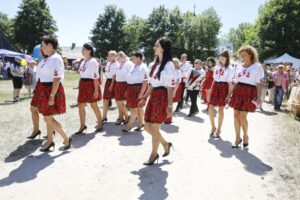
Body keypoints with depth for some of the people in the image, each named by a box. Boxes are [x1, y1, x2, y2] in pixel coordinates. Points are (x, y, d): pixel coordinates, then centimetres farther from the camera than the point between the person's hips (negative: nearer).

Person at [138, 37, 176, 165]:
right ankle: (166, 144, 31)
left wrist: (169, 105, -18)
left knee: (154, 128, 1)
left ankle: (154, 154, 21)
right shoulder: (156, 64, 16)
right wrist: (144, 98, 17)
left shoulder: (168, 65, -10)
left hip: (162, 97, -8)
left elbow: (170, 86, -15)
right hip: (153, 96, 9)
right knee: (147, 127, 10)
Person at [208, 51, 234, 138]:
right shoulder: (216, 67, 13)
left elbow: (230, 83, -5)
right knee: (210, 108, 0)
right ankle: (213, 127, 18)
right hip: (215, 87, 5)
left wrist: (229, 95, -9)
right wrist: (211, 90, 15)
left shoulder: (230, 69, -3)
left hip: (223, 88, -5)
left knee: (220, 109, 3)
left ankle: (218, 129, 16)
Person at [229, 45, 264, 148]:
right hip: (238, 91, 5)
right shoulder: (239, 67, 14)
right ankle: (238, 137, 16)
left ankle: (245, 136, 19)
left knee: (242, 116, -7)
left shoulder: (257, 66, 1)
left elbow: (259, 83, -2)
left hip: (249, 92, -5)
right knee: (236, 115, 3)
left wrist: (259, 97, -10)